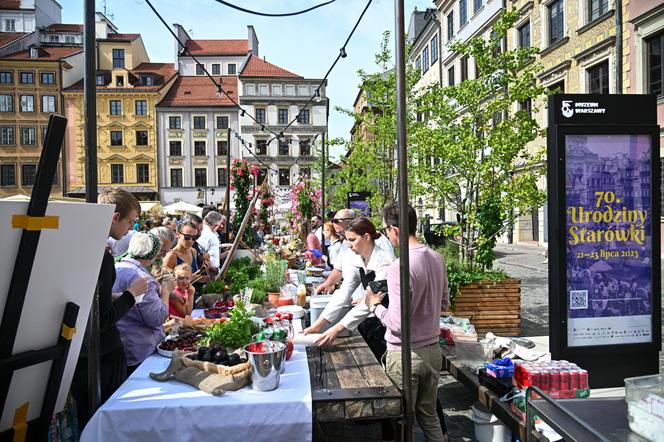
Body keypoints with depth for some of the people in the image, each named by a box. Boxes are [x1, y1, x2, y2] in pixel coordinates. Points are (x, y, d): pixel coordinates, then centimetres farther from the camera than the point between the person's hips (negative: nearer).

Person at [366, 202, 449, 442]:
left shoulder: (400, 267, -24)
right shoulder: (437, 258, 1)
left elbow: (398, 323, -23)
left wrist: (374, 306, -8)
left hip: (405, 356, -7)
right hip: (432, 349, 7)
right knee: (430, 416, 22)